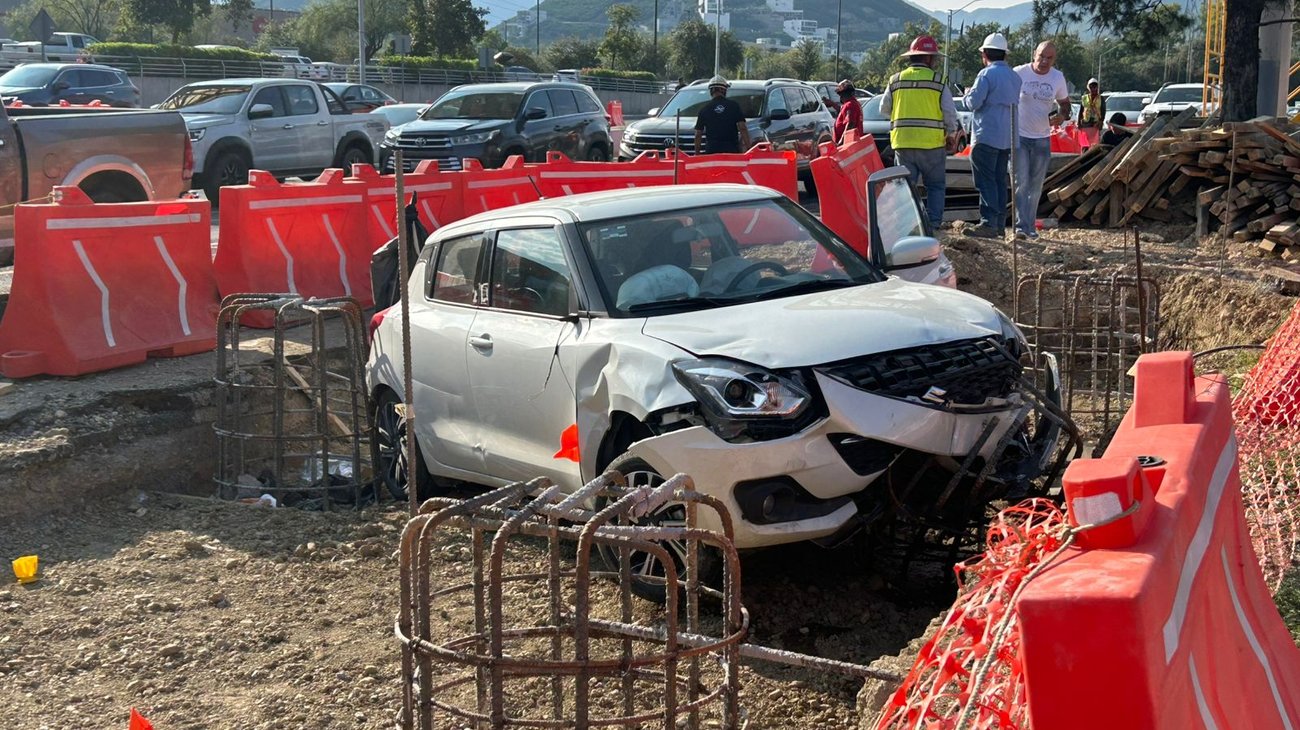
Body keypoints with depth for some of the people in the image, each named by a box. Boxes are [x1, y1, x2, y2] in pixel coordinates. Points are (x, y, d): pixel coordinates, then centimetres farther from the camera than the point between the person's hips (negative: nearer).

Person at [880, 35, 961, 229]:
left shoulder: (895, 80, 5)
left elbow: (884, 108, 12)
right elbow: (950, 112, -3)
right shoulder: (938, 81, -3)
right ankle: (934, 222, 2)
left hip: (902, 142, 2)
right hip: (932, 142, -2)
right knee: (935, 185, 9)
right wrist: (952, 134, 12)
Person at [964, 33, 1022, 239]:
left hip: (987, 136, -8)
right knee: (1000, 181, 11)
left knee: (986, 182, -7)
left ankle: (988, 223, -12)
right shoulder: (1015, 76, 13)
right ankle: (1000, 224, 13)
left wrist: (968, 93, 5)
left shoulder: (987, 74, -12)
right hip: (1007, 138, 8)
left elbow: (974, 102, -15)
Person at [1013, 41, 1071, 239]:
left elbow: (1064, 103, 13)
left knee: (1036, 186, 10)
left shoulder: (1058, 78, 0)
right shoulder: (1019, 73, -10)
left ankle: (1030, 226, 20)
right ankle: (1021, 226, -12)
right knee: (1021, 183, -11)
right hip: (1019, 136, -4)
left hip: (1042, 139, 4)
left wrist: (1062, 115, -10)